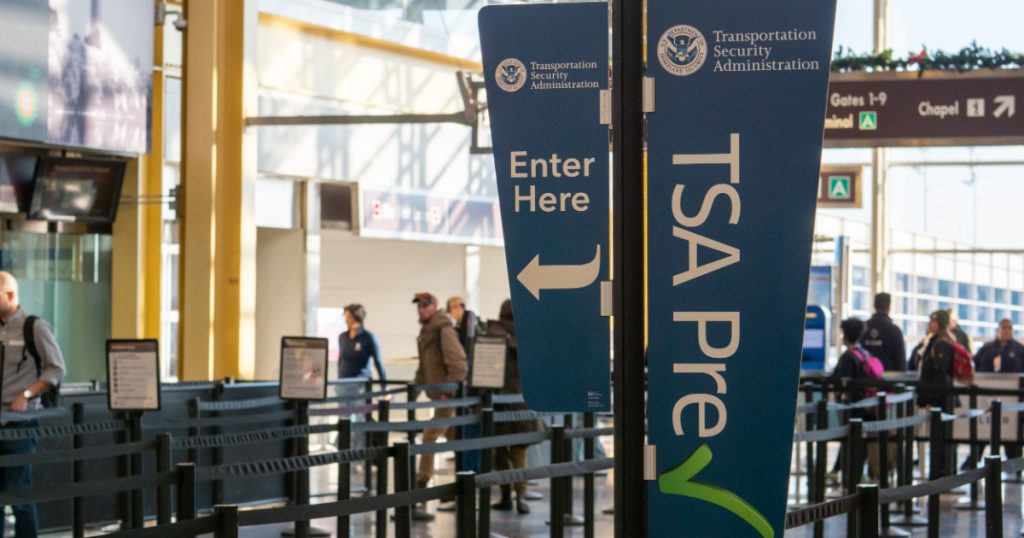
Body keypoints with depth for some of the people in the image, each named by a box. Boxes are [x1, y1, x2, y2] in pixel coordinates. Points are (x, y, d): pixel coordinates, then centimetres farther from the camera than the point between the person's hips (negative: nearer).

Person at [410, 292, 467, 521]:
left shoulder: (444, 330, -12)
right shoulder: (426, 331, 16)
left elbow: (458, 363, -20)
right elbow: (425, 364, 25)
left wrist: (449, 390, -23)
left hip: (449, 395, -9)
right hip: (439, 394, 9)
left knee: (429, 438, -12)